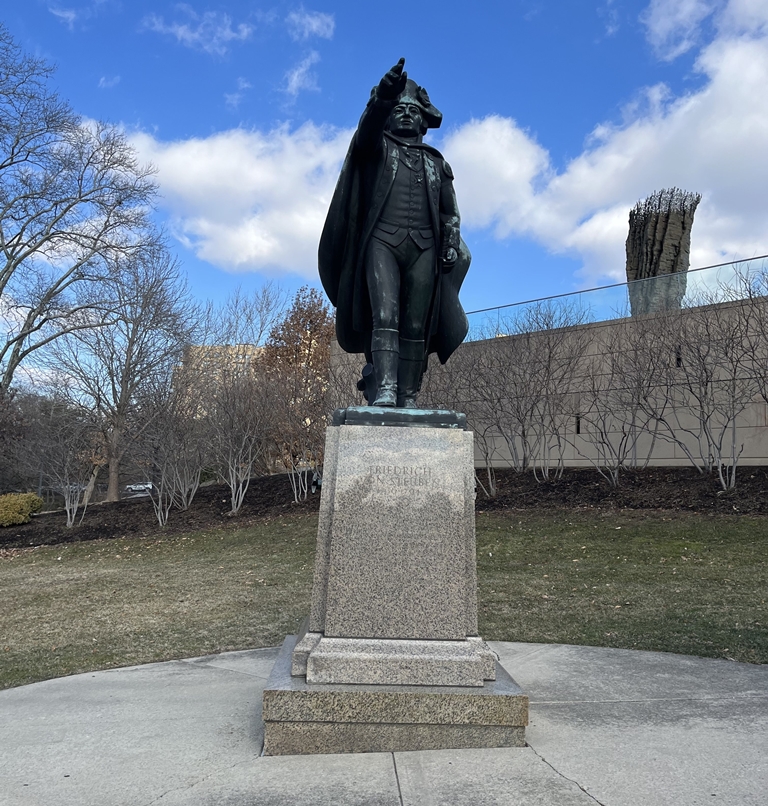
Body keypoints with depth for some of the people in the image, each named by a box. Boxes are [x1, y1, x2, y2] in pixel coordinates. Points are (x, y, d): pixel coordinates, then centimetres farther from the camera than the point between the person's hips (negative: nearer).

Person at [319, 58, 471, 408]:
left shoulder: (436, 162, 24)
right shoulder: (375, 147, 16)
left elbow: (448, 211, 19)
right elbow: (368, 126, -8)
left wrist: (451, 245, 2)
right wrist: (384, 97, -28)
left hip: (423, 247, 3)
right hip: (382, 241, -3)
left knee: (416, 326, -4)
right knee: (385, 315, -19)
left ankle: (408, 398, -4)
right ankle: (383, 390, -27)